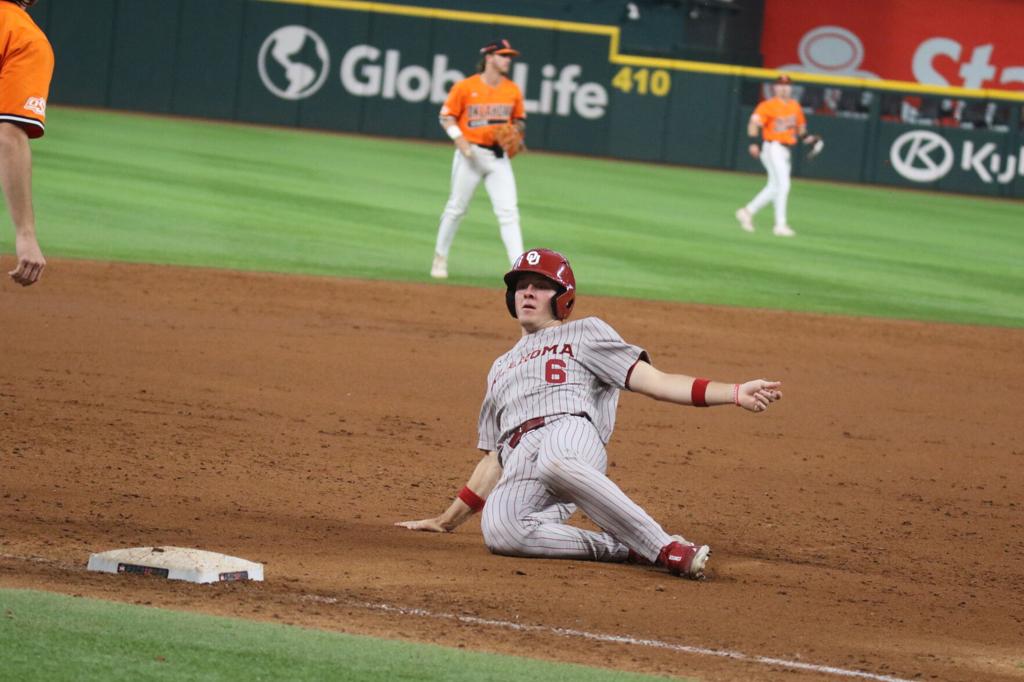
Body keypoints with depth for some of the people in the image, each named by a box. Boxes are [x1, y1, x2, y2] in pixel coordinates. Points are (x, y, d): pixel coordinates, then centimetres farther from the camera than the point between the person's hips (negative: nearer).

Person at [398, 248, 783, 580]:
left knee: (556, 462, -45)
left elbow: (652, 381, 8)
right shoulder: (501, 369, 38)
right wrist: (448, 520, 28)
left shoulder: (584, 333, 22)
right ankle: (625, 549, -20)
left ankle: (665, 548, -36)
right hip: (519, 458, 4)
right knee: (500, 531, -35)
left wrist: (735, 394, -6)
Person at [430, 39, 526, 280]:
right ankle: (440, 257, 24)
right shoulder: (465, 87, -6)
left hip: (499, 156, 3)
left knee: (508, 211, -7)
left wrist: (515, 133, -5)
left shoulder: (513, 90, 5)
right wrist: (459, 139, -16)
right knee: (456, 207, 7)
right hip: (470, 153, -3)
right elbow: (447, 116, -1)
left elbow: (519, 120, 17)